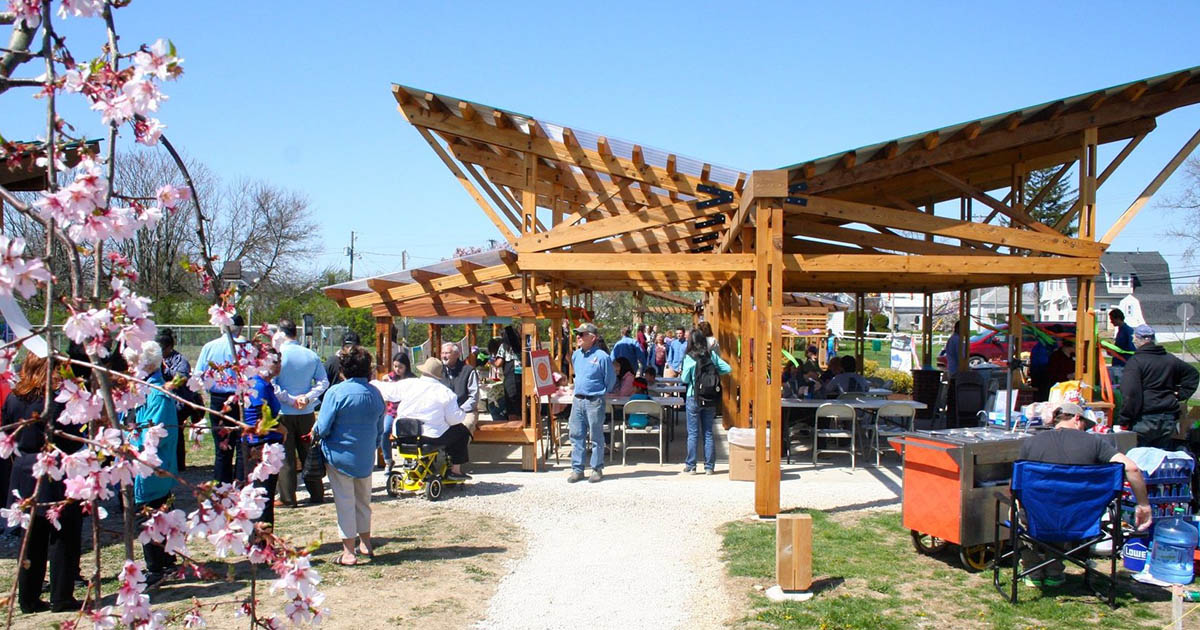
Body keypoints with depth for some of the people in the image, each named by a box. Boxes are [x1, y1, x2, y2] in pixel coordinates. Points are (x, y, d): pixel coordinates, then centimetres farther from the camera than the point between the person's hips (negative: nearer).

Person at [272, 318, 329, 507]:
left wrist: (290, 400, -11)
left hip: (283, 413, -4)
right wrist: (308, 398, -7)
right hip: (307, 413, 4)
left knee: (285, 456, 4)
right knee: (308, 453, 13)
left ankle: (287, 498, 6)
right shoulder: (311, 355, 1)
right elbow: (323, 382, -1)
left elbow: (270, 384, -17)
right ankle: (317, 494, 18)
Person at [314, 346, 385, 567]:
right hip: (366, 458, 5)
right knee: (363, 500, 20)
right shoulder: (375, 393, 1)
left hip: (340, 456, -5)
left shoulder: (336, 392, -16)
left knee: (345, 502, 3)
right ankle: (365, 544, 32)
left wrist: (315, 431, 6)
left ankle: (349, 552, 7)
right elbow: (379, 430, 10)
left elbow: (323, 428, -16)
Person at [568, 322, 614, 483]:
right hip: (578, 400, 6)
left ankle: (597, 469, 13)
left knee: (596, 437, 3)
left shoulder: (602, 357, -12)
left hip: (594, 402, -6)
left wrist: (601, 393, 6)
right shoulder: (576, 355, 8)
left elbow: (611, 379, -3)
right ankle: (577, 469, 15)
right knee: (576, 435, 7)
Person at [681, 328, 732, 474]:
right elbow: (727, 368, -3)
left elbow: (685, 379, -8)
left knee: (693, 433, 5)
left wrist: (680, 375, 13)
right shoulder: (712, 355, -2)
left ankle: (691, 465, 7)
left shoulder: (689, 357, -10)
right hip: (710, 400, 3)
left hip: (694, 399, -3)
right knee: (708, 433, 10)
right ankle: (709, 466, 11)